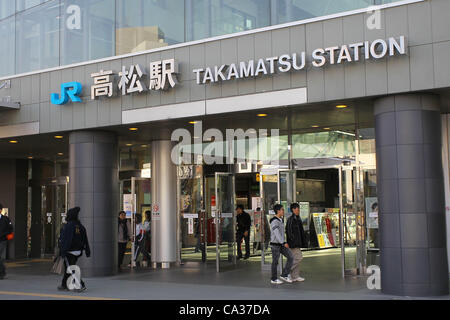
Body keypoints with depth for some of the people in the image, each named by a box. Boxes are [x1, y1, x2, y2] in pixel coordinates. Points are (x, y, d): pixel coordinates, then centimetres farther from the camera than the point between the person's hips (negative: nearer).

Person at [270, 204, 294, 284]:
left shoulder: (280, 220, 12)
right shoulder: (274, 221, -17)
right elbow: (277, 234, -24)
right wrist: (284, 243, -28)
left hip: (281, 244, 8)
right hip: (275, 244, -8)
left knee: (290, 257, 0)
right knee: (275, 262, 2)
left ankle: (284, 275, 7)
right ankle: (274, 279, 15)